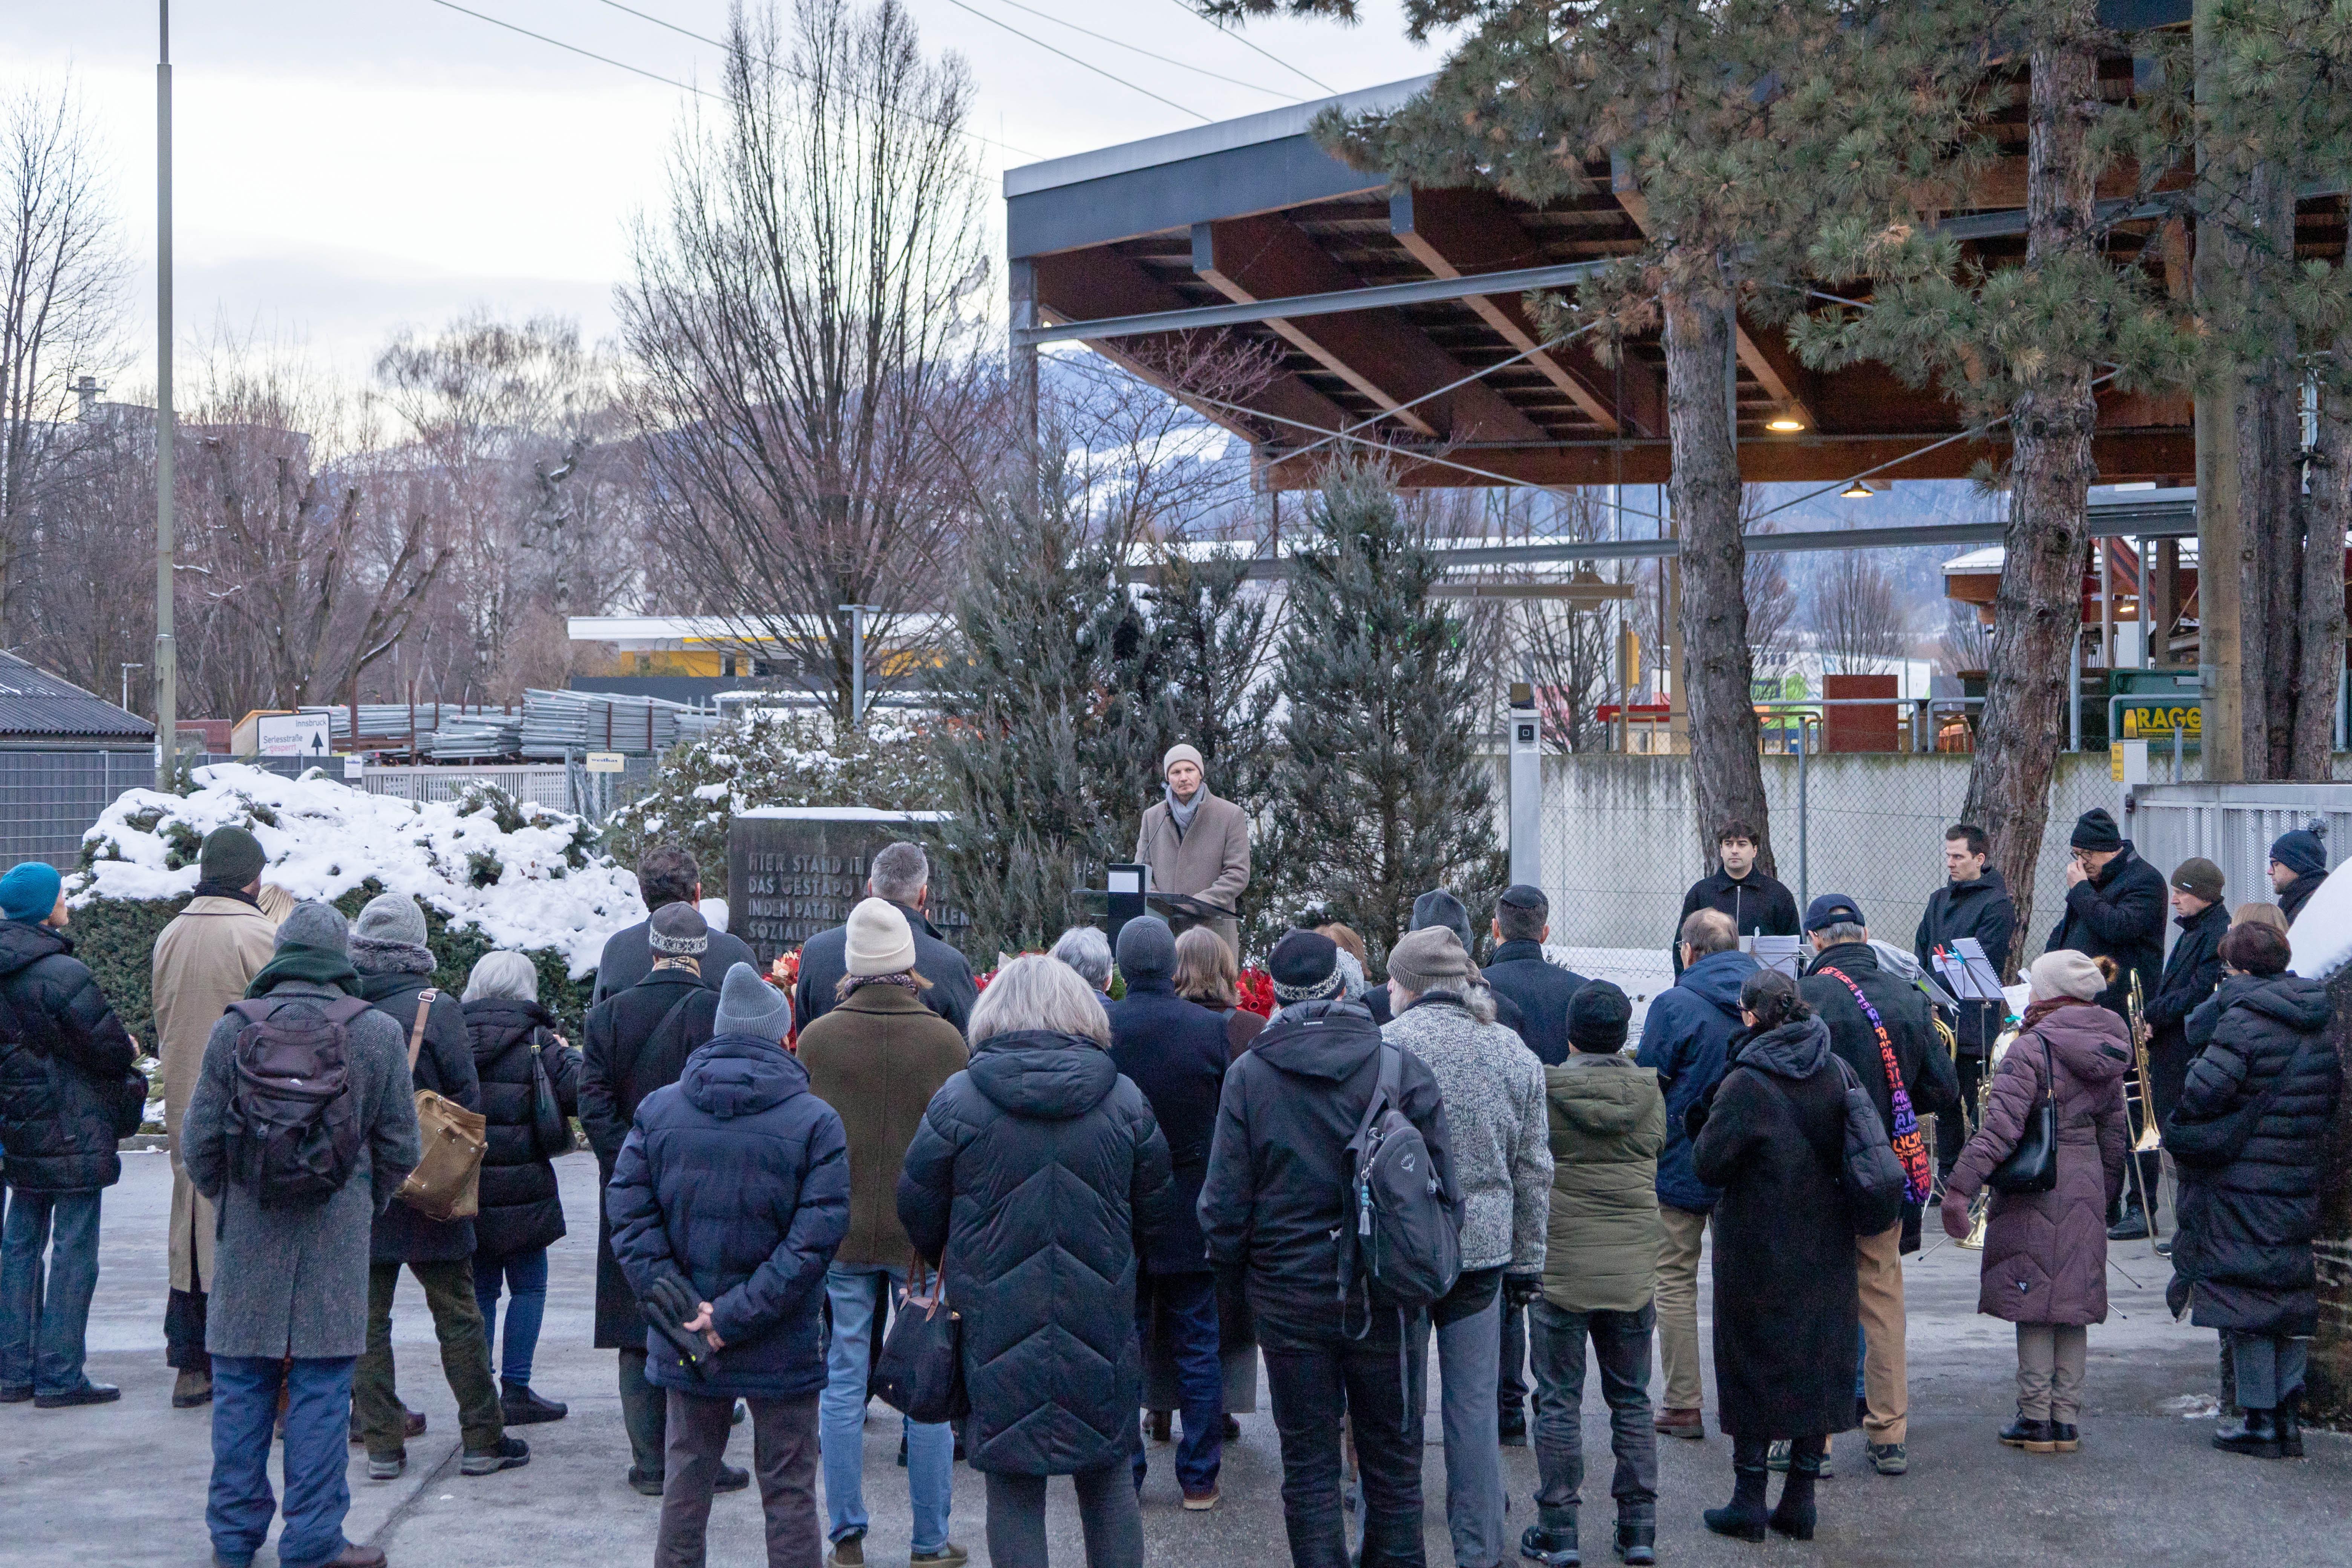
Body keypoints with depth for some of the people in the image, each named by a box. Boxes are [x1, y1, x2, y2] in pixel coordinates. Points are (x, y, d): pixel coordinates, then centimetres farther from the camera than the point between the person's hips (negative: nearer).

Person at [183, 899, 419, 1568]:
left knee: (242, 1387, 10)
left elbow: (199, 1143, 2)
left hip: (247, 1237, 1)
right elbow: (400, 1148, 2)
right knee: (321, 1389, 2)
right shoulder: (378, 1034, -3)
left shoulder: (234, 1030, -2)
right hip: (336, 1237, -1)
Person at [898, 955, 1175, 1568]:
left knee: (1013, 1493, 6)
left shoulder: (959, 1100, -8)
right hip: (1101, 1329, 2)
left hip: (999, 1331, -2)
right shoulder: (1126, 1100, -1)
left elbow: (918, 1215, 0)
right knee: (1109, 1482, 16)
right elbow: (1156, 1219, 7)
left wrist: (949, 1266, 21)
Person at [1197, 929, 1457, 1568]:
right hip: (1384, 1299, 0)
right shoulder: (1402, 1067, -7)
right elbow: (1443, 1188, -4)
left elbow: (1224, 1204, -6)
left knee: (1308, 1466, 9)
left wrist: (1236, 1270, 12)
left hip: (1289, 1300, 0)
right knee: (1393, 1465, 12)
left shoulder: (1248, 1076, -8)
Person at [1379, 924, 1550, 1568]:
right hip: (1483, 1249, 4)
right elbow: (1534, 1171, 10)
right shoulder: (1514, 1053, 5)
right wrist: (1528, 1262, 16)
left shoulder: (1388, 1045, -10)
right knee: (1474, 1406, 10)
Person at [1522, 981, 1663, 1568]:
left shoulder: (1545, 1090, -11)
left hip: (1561, 1265, -3)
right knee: (1631, 1399, 13)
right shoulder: (1649, 1093, -1)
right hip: (1634, 1267, 3)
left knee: (1559, 1402, 5)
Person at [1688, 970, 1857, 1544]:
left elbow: (1708, 1165, -14)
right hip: (1826, 1253, 5)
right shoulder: (1838, 1075, 1)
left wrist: (1704, 1122, 2)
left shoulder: (1745, 1086, -17)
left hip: (1759, 1253, -5)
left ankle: (1749, 1500, 7)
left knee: (1754, 1364, 4)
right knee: (1818, 1361, 11)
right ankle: (1801, 1499, 15)